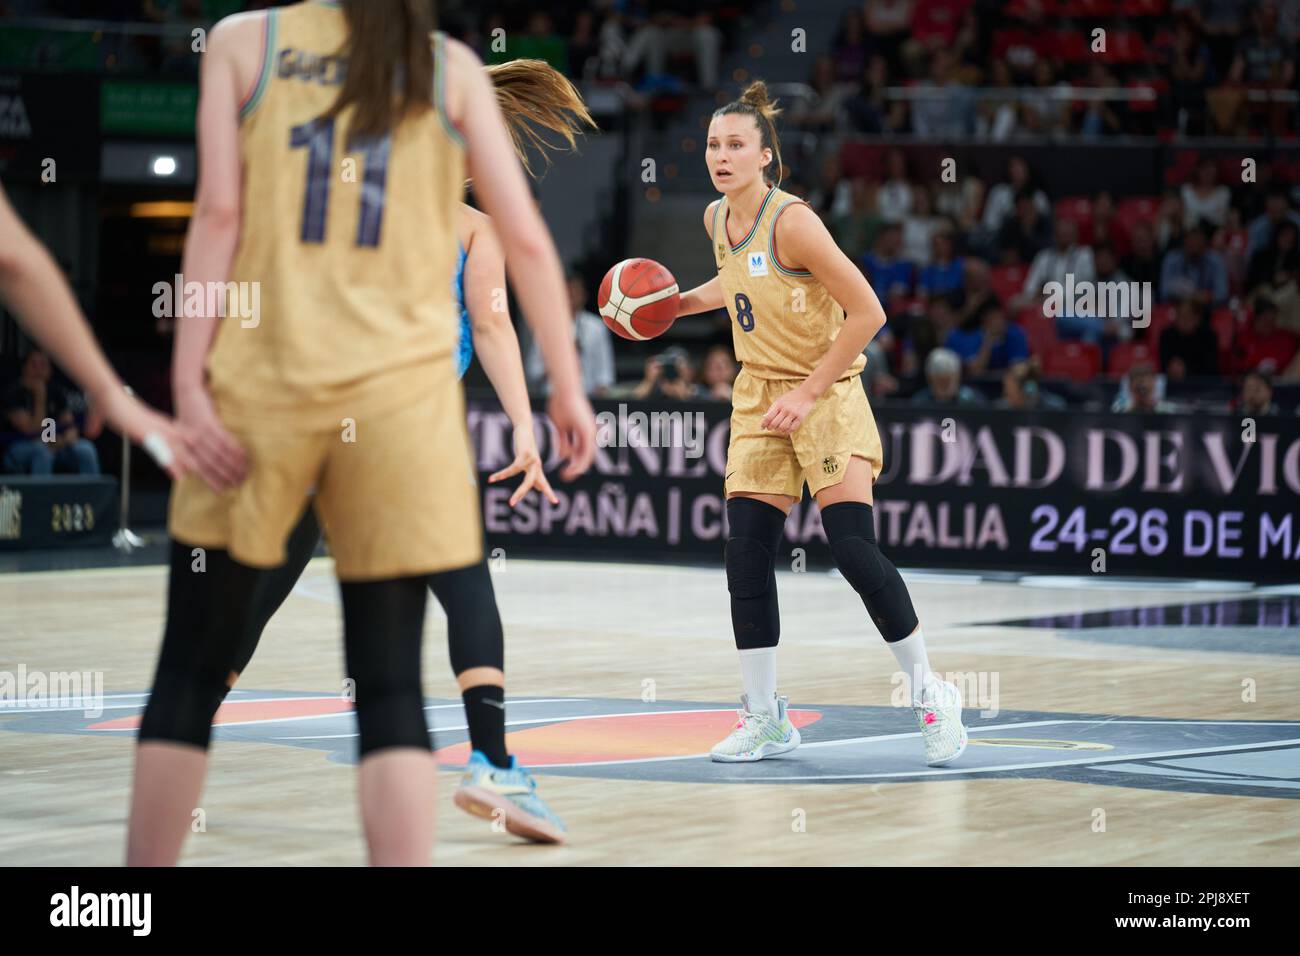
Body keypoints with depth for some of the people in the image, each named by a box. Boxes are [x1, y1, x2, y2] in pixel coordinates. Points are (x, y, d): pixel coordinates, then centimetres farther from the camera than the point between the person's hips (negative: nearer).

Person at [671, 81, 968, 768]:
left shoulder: (791, 221, -20)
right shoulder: (717, 219, 3)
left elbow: (867, 313, -20)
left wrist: (809, 393, -19)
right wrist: (680, 303, 10)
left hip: (826, 395, -7)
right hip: (758, 399, 7)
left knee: (854, 549, -14)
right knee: (746, 557, -2)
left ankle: (929, 693, 3)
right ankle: (764, 719, 8)